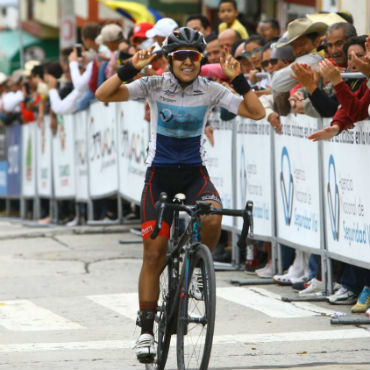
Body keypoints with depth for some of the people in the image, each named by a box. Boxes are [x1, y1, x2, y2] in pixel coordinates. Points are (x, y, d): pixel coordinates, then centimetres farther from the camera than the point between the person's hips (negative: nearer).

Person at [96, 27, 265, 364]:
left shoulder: (210, 91, -4)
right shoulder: (154, 86, -6)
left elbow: (257, 112, -9)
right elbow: (104, 95, -14)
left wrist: (238, 79, -19)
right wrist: (131, 68, -25)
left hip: (194, 173, 1)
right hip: (160, 174, -1)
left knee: (213, 218, -32)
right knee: (154, 253, -5)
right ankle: (147, 330, 5)